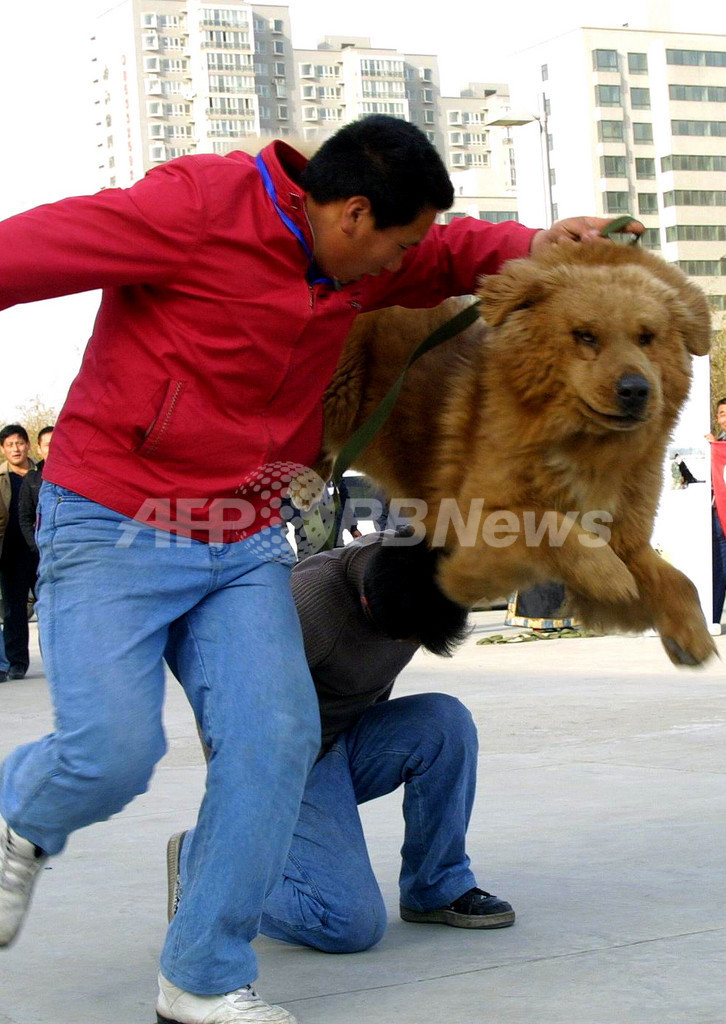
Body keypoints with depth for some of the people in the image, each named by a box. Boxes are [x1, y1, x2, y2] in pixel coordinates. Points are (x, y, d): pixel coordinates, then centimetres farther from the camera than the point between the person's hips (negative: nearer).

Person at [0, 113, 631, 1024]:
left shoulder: (354, 261, 9)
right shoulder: (197, 207, -14)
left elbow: (457, 253, 26)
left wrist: (532, 247, 5)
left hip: (244, 546, 7)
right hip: (114, 527, -6)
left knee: (275, 735, -10)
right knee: (112, 750, -18)